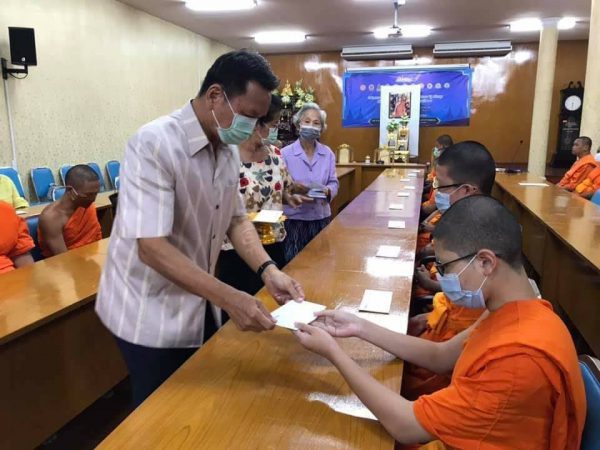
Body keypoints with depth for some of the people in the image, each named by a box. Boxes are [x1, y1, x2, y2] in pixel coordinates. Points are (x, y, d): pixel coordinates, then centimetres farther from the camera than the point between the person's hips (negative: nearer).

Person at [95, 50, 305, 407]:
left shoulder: (229, 150, 0)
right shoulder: (154, 144, -24)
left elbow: (236, 219, 5)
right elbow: (151, 247, -30)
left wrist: (268, 270, -12)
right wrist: (228, 298, -36)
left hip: (199, 304, 7)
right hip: (151, 312, -7)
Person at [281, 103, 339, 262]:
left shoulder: (328, 153, 6)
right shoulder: (285, 153, -5)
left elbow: (333, 183, 7)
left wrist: (327, 191, -14)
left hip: (321, 217, 3)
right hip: (294, 218, -3)